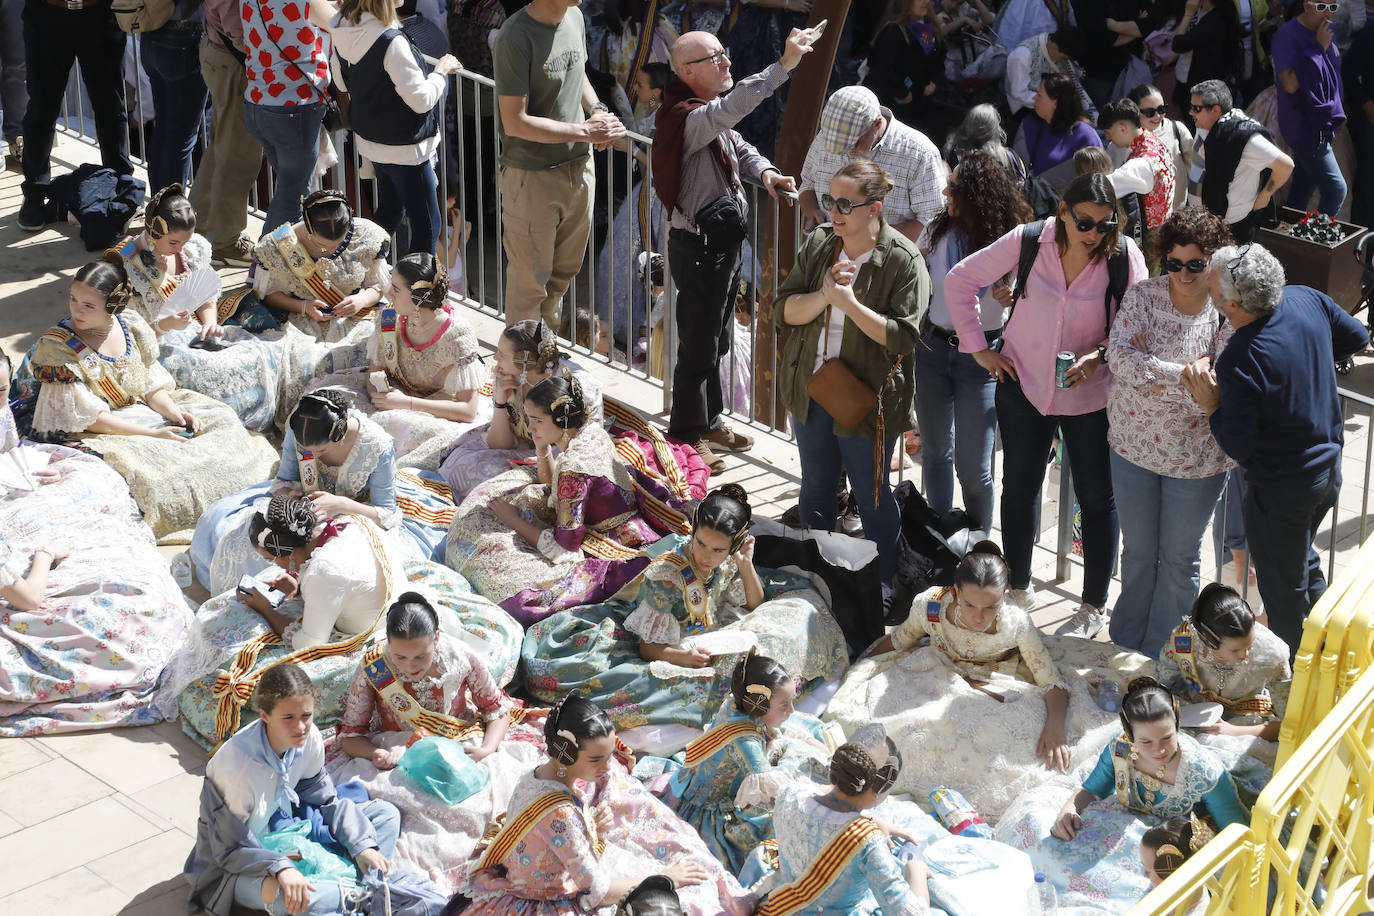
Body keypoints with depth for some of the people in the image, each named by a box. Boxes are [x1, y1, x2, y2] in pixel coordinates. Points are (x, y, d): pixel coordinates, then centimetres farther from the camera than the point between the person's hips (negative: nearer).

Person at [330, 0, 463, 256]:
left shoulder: (340, 34, -4)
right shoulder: (391, 43, -28)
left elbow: (342, 83, 13)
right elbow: (421, 99, -25)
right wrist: (441, 70, -10)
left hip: (368, 139, 8)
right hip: (403, 148, -8)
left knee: (389, 211, 25)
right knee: (426, 225, 3)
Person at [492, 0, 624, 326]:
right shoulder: (516, 37, -23)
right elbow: (515, 123, -24)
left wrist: (597, 110, -2)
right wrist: (585, 131, -21)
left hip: (578, 166, 8)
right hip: (532, 175, -8)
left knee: (565, 269, 22)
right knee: (531, 279, 6)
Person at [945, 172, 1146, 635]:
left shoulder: (1124, 255, -15)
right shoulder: (1027, 241, -12)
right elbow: (960, 281, -1)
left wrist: (1101, 356, -25)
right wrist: (979, 348, -2)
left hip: (1091, 396, -1)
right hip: (1024, 386, 1)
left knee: (1096, 497, 6)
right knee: (1019, 488, 14)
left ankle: (1093, 608, 22)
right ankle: (1019, 588, 35)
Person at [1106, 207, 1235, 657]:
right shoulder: (1143, 295, -8)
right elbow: (1119, 355, -21)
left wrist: (1151, 372, -24)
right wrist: (1183, 374, -29)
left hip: (1196, 456, -2)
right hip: (1134, 444, 2)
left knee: (1179, 557, 13)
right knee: (1137, 550, 18)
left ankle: (1159, 656, 31)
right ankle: (1123, 647, 36)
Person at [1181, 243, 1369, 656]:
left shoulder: (1238, 363, -33)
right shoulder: (1308, 300, -13)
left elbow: (1239, 448, -25)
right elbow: (1358, 338, 6)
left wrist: (1212, 406, -16)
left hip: (1281, 489, -8)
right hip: (1329, 466, 8)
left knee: (1282, 589, 14)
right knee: (1303, 559, 33)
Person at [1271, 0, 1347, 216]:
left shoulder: (1326, 32, 9)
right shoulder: (1287, 35, -17)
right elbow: (1290, 83, -26)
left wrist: (1336, 115, 24)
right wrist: (1319, 48, -24)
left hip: (1323, 124, 9)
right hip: (1303, 124, -9)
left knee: (1303, 189, 17)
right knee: (1336, 189, -15)